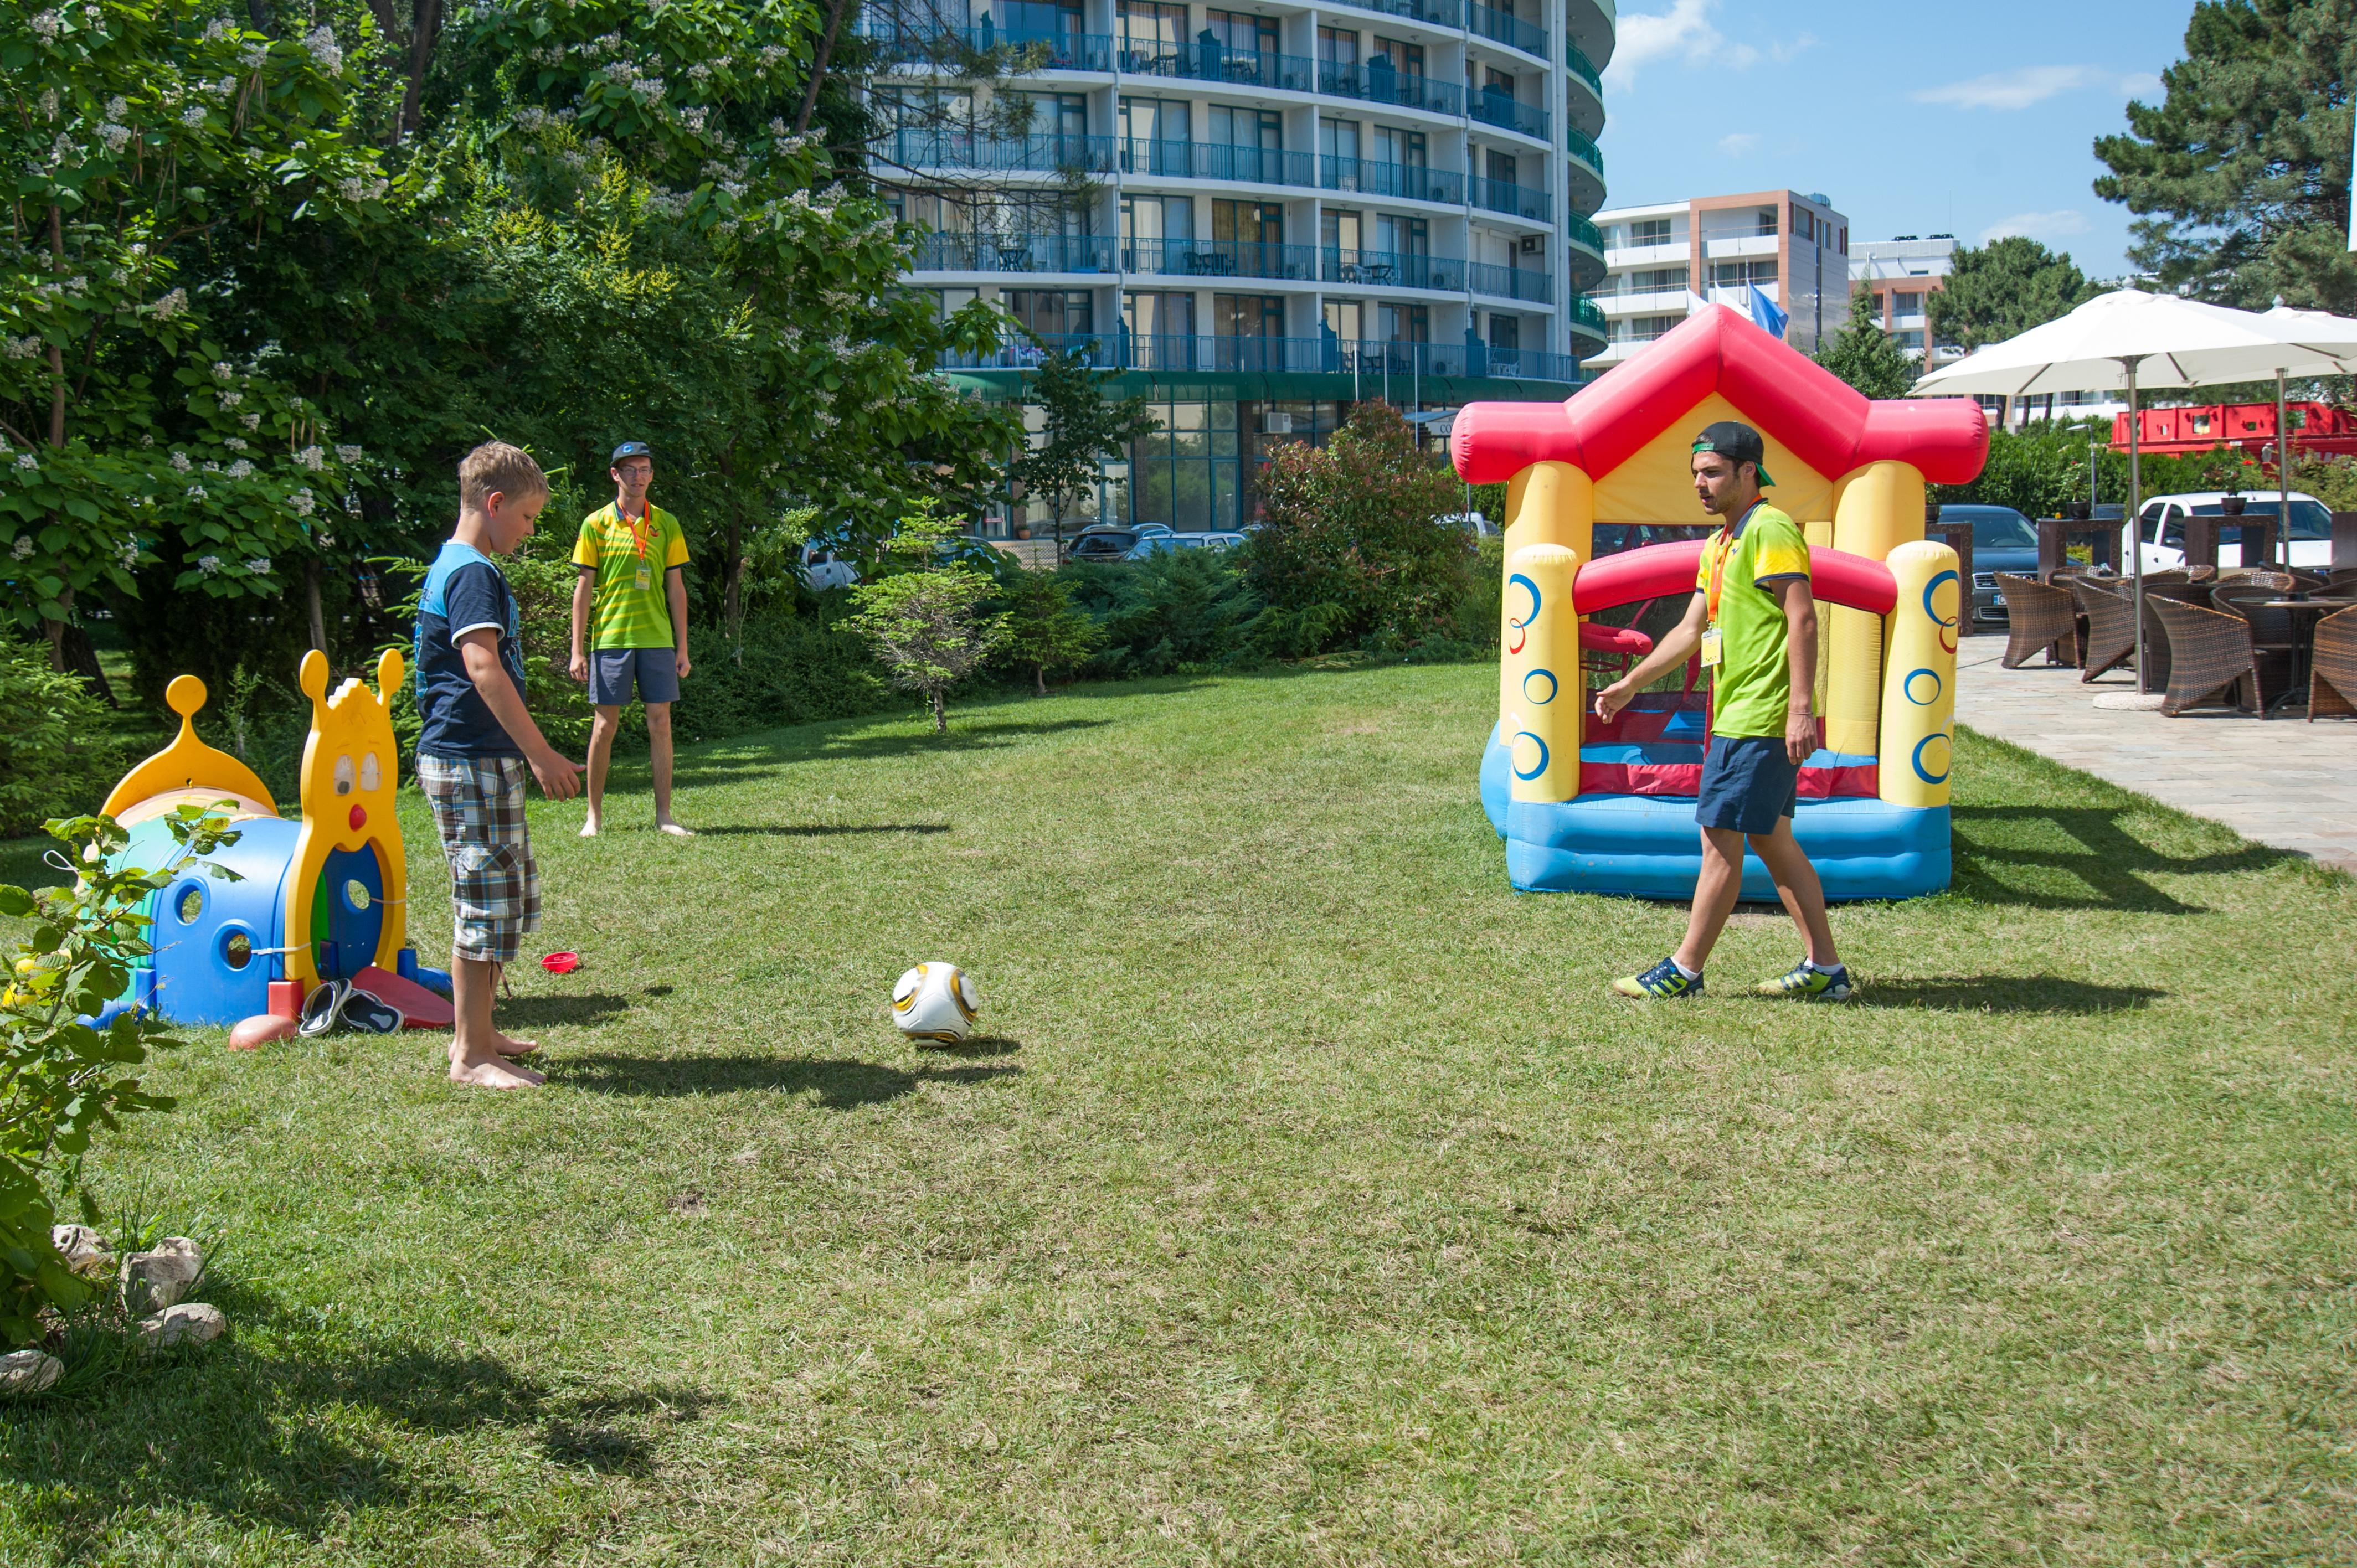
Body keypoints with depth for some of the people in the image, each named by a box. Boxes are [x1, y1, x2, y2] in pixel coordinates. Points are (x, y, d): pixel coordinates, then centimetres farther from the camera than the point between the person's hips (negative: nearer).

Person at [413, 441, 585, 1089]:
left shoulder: (450, 567, 18)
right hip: (471, 761, -11)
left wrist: (526, 752, 25)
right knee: (487, 902, -6)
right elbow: (483, 667, -27)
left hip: (479, 760, 11)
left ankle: (475, 1031, 27)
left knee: (509, 896, 18)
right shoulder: (474, 574, -15)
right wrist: (541, 752, -29)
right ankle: (472, 1054, 1)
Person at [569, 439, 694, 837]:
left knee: (660, 723, 1)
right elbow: (583, 588, 2)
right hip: (610, 637, -2)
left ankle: (663, 815, 6)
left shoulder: (665, 524, 8)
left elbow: (676, 588, 10)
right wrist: (577, 650, -2)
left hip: (657, 638, 2)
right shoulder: (597, 524, 3)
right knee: (605, 725, 2)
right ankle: (594, 814, 11)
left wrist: (682, 648, 6)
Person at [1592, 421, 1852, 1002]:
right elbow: (1690, 631, 24)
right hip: (1739, 718, 10)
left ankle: (1685, 970, 2)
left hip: (1759, 721, -10)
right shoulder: (1719, 544, 19)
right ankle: (1824, 968, 17)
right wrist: (1628, 686, 22)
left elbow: (1803, 620, -18)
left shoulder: (1770, 530, -10)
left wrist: (1800, 709, -24)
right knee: (1772, 841, 12)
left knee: (1720, 840, -5)